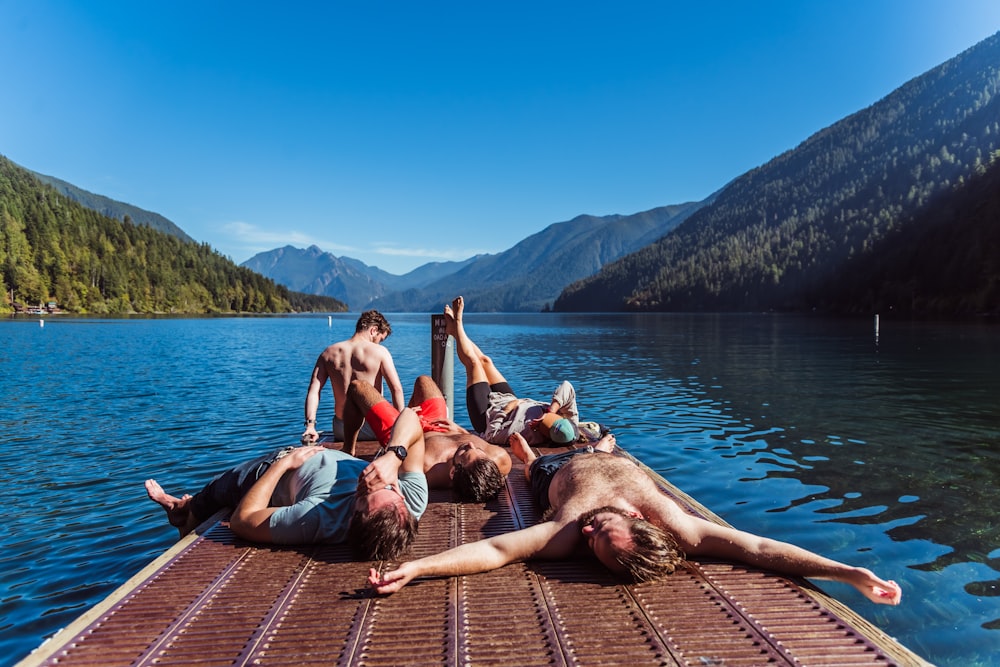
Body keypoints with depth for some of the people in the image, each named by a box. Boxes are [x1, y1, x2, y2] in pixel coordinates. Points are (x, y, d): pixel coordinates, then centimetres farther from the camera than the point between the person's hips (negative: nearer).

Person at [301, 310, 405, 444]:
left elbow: (313, 390, -3)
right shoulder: (379, 351, -7)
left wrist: (310, 425, -7)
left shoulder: (328, 353, 5)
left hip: (341, 431, 5)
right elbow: (396, 389, -14)